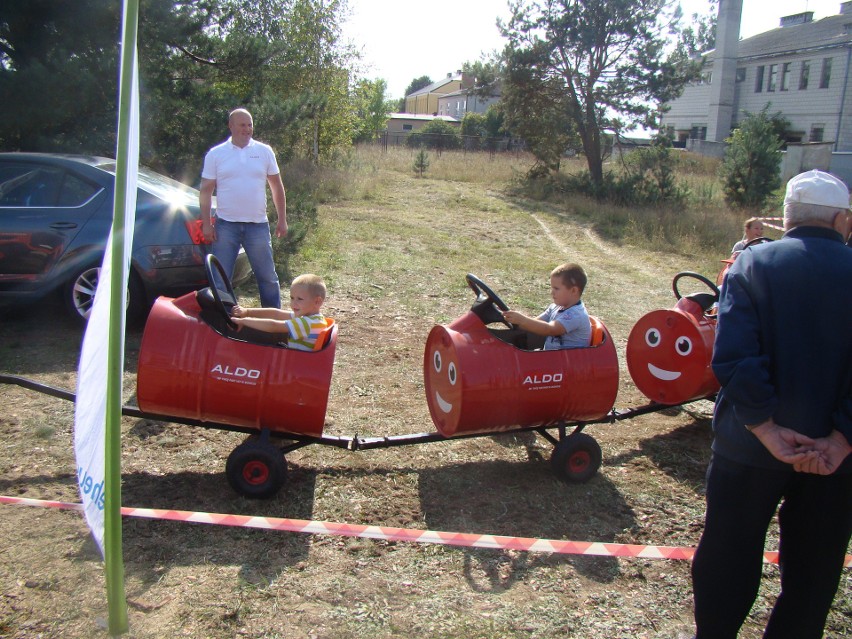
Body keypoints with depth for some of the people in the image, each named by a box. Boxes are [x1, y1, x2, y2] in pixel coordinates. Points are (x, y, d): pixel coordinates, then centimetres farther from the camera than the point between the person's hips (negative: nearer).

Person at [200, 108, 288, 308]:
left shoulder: (264, 151, 5)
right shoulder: (216, 154, 2)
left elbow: (277, 187, 9)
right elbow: (206, 190, 3)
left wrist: (282, 220, 5)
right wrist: (206, 224, -4)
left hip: (258, 225, 1)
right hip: (226, 225, 0)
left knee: (268, 276, 7)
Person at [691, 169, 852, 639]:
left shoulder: (752, 263, -8)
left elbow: (733, 358, -20)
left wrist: (767, 429, -16)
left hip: (751, 446, -1)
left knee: (728, 557, 16)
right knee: (813, 572, 19)